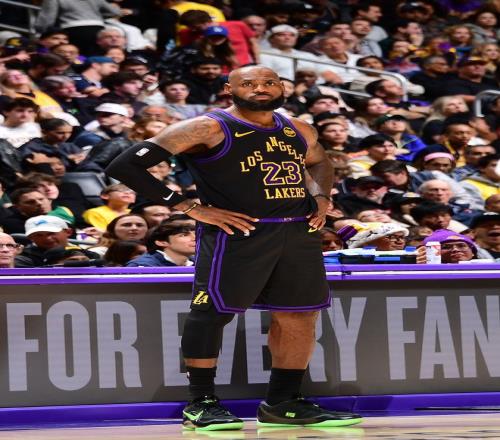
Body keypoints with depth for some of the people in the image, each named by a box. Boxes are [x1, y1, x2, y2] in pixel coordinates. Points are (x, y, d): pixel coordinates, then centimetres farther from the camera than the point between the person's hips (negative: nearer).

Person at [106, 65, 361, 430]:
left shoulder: (298, 131, 13)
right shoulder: (208, 129, -8)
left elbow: (319, 163, 38)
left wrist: (321, 197, 15)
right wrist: (190, 208, -14)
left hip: (300, 232, 6)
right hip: (236, 232, -6)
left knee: (299, 316, 7)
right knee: (212, 312, -7)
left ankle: (283, 403, 18)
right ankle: (201, 403, 3)